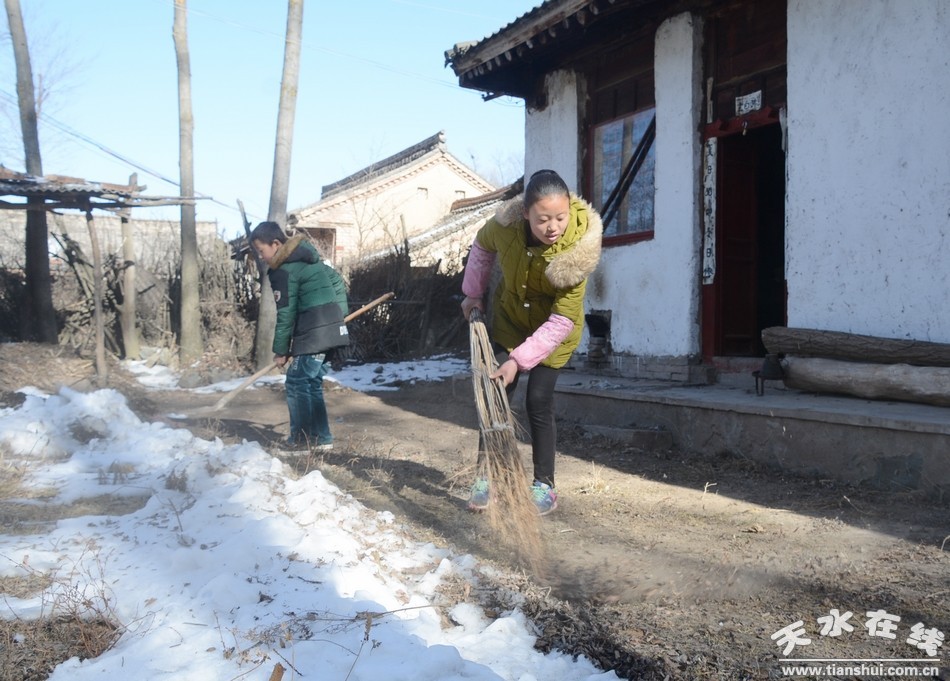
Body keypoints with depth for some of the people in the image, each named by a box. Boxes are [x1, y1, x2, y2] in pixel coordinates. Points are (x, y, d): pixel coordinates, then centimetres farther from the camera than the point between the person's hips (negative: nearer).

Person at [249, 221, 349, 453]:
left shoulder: (284, 269, -11)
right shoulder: (304, 257, 18)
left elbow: (286, 314, -11)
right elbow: (336, 281, 22)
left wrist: (281, 350, -4)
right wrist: (336, 314, 22)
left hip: (314, 331, -10)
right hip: (330, 327, 10)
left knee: (297, 382, -4)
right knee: (311, 382, 13)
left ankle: (301, 439, 0)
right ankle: (320, 438, 16)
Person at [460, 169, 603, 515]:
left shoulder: (577, 250, -33)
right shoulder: (504, 226, -26)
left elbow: (561, 322, -29)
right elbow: (481, 248, 1)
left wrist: (520, 359, -34)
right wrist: (473, 294, 8)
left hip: (553, 331, -3)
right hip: (509, 318, 3)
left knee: (538, 402, -6)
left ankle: (545, 486, 8)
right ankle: (487, 475, 8)